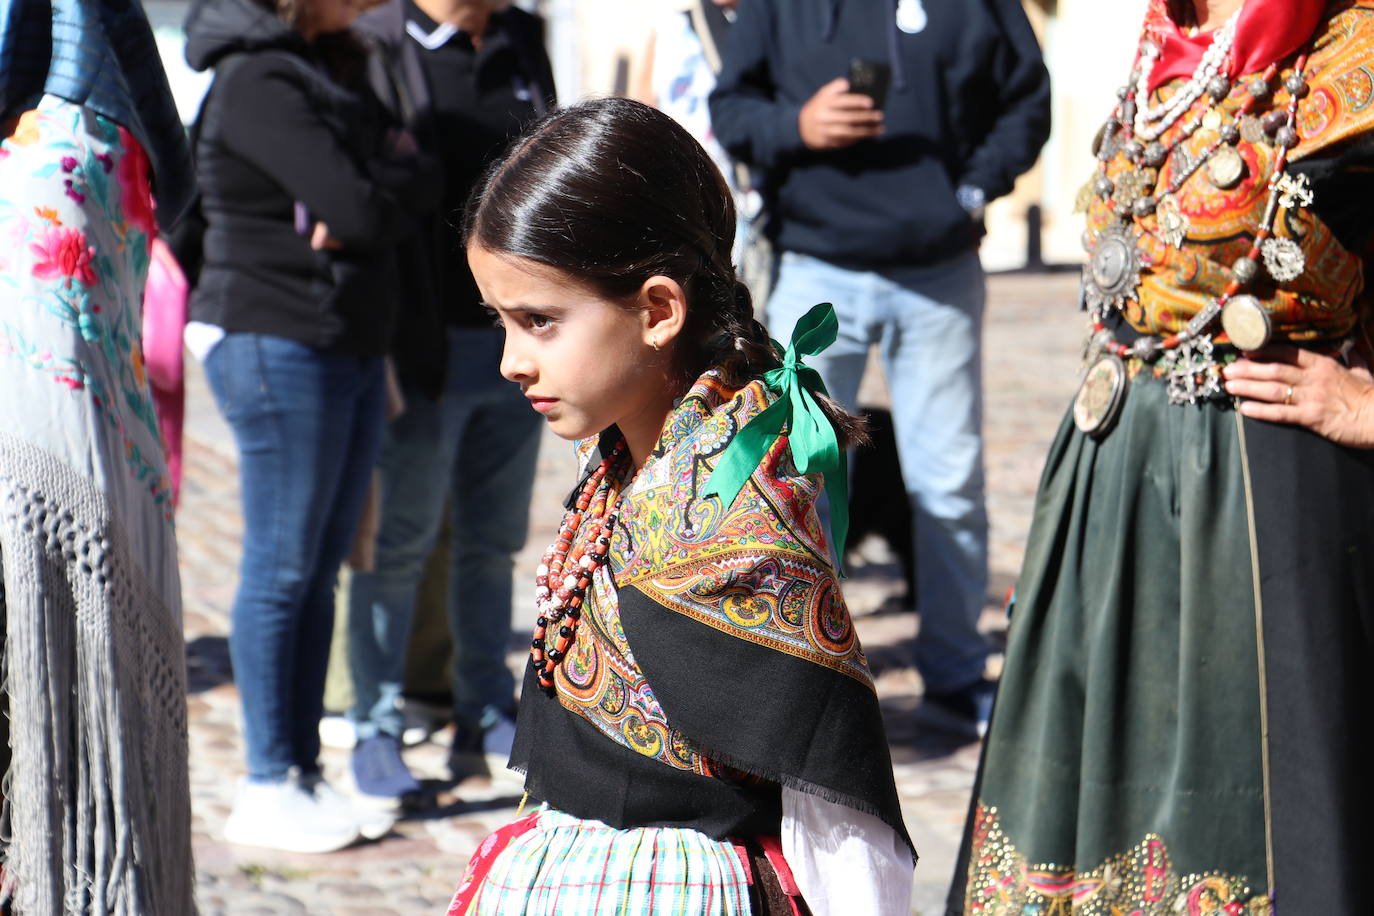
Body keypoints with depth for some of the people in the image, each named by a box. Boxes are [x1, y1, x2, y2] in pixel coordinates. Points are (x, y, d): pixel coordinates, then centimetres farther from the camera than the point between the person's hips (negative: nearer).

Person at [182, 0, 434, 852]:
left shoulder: (333, 71, 15)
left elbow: (374, 216, 10)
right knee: (283, 569, -2)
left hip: (352, 347, 8)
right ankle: (268, 788, 6)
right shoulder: (256, 82, -14)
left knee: (321, 570, 10)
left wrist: (382, 190, -12)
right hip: (279, 343, -8)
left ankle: (305, 770, 17)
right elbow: (360, 209, -21)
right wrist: (409, 171, -2)